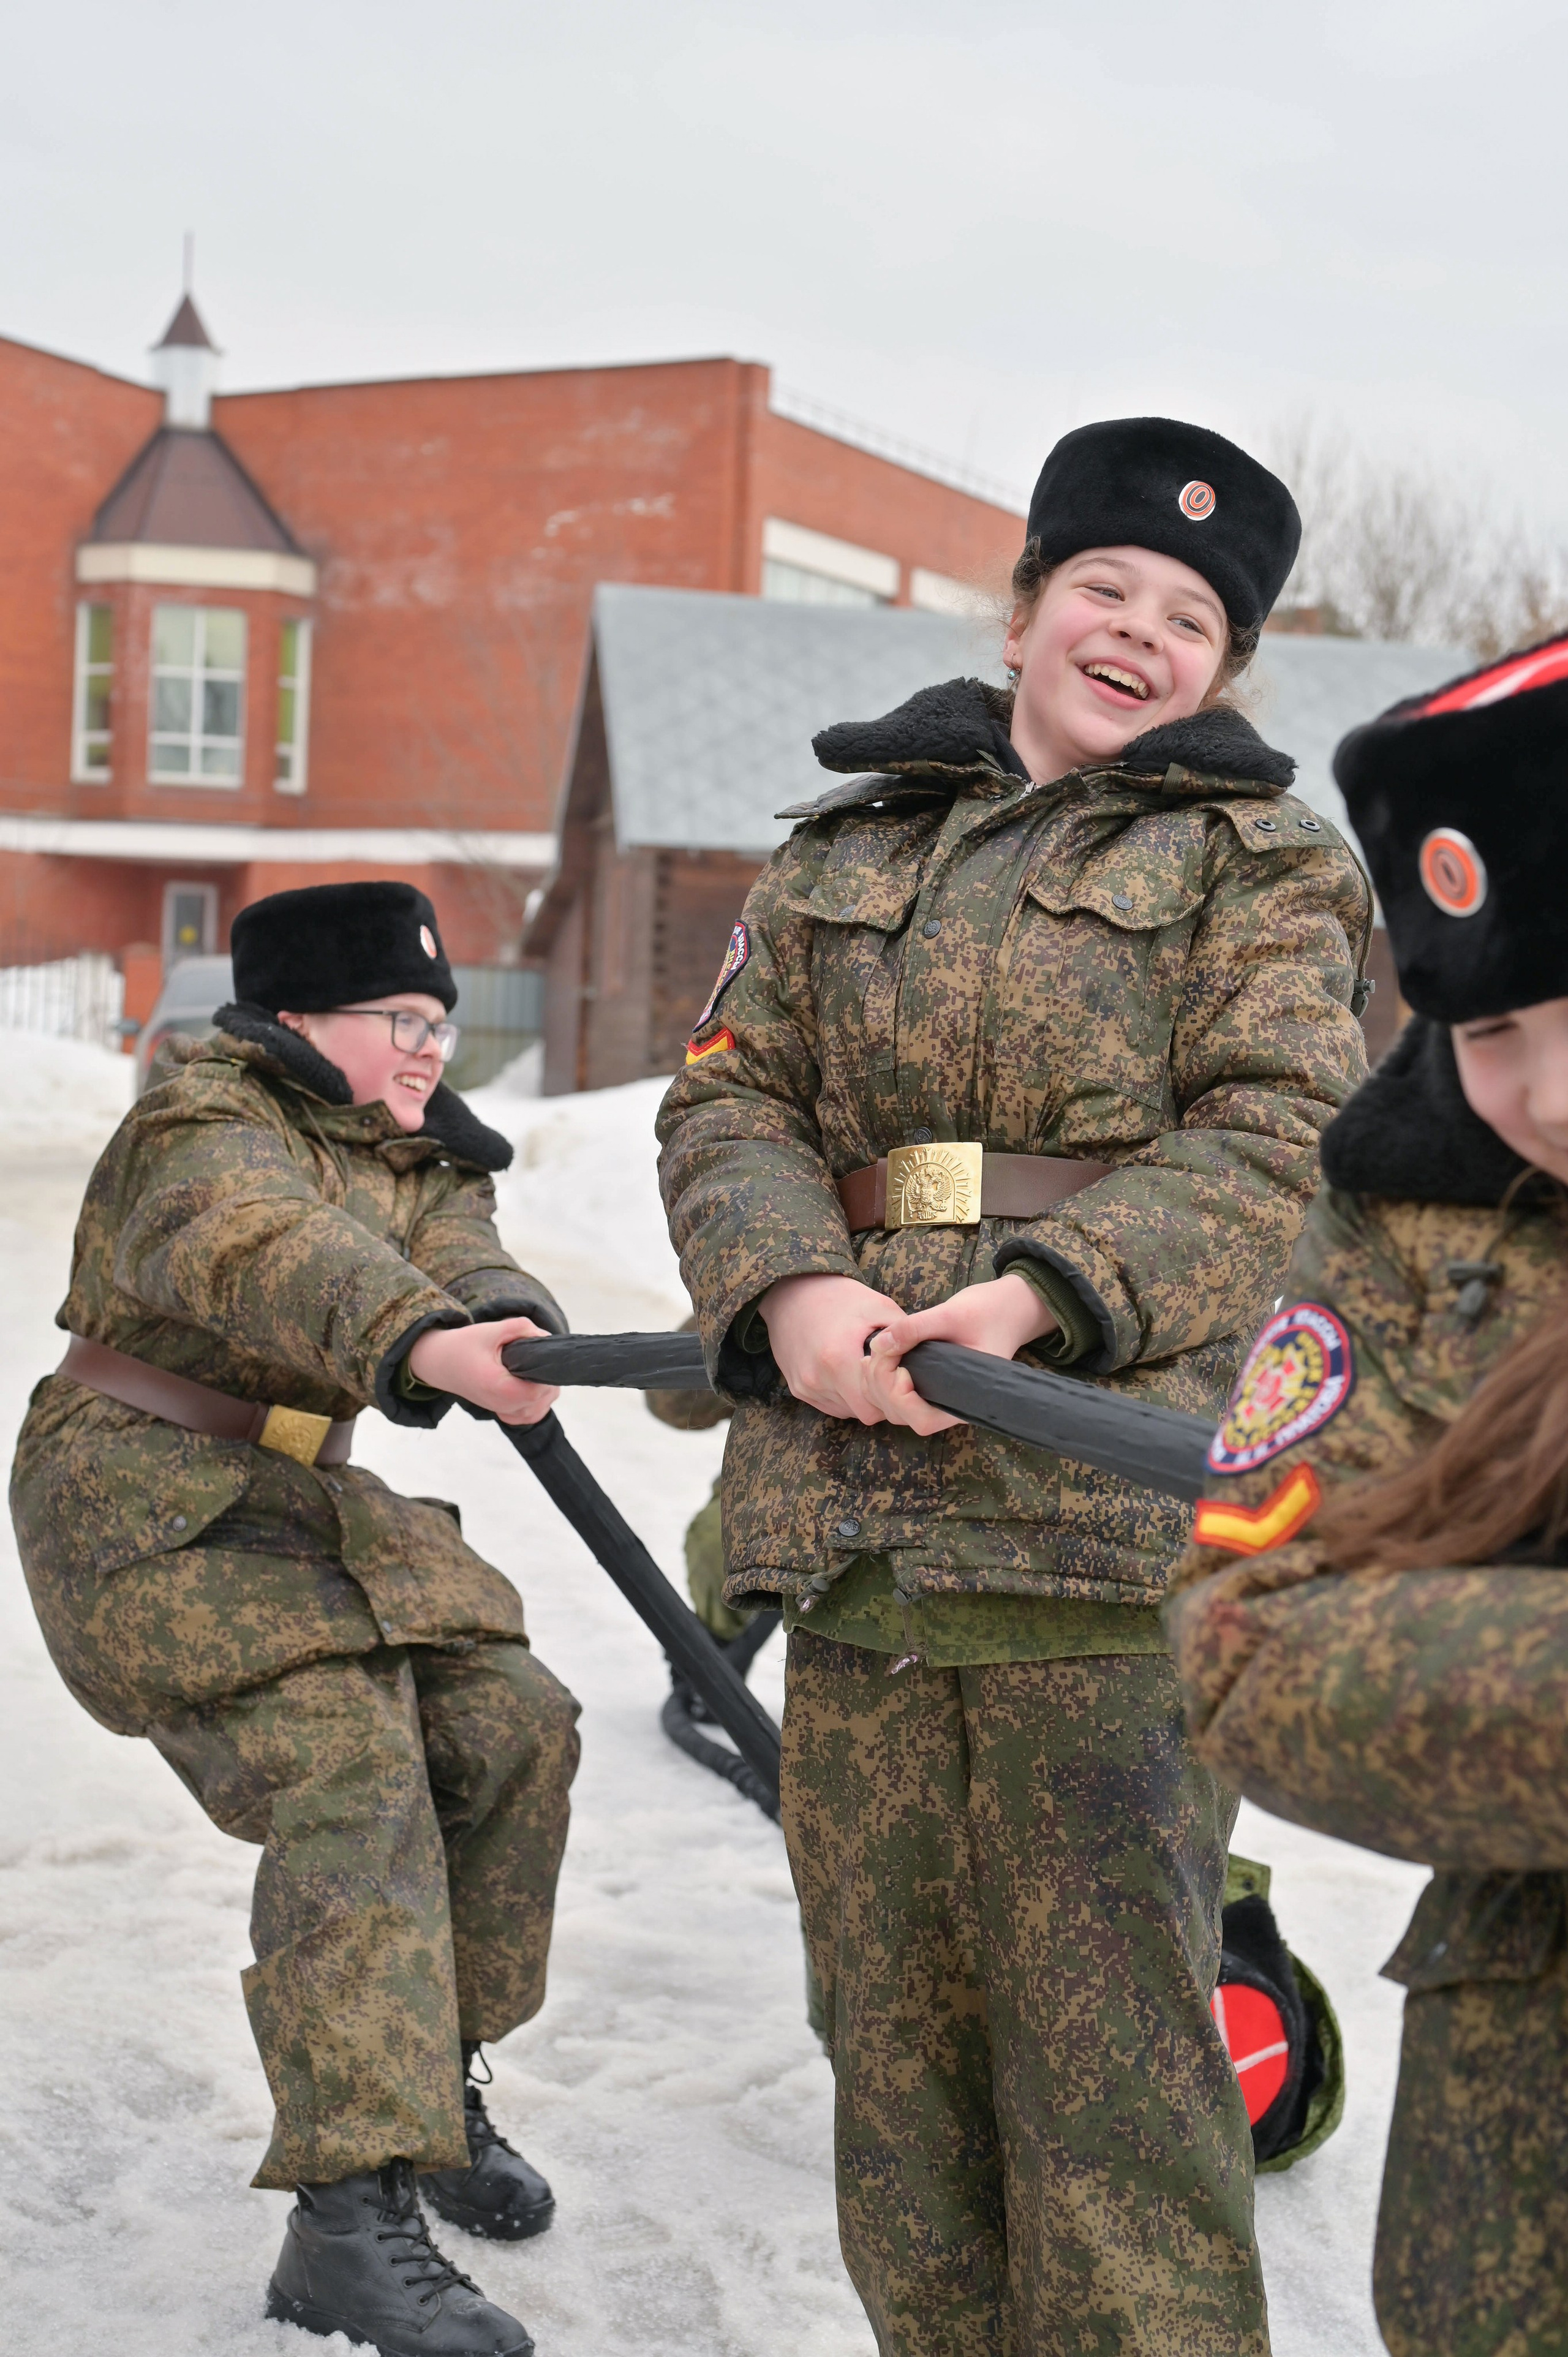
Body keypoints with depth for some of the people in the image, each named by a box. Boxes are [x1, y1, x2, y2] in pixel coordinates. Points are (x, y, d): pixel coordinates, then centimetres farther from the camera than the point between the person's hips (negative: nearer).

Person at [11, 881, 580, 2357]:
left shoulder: (422, 1161, 12)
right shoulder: (207, 1122, -14)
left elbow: (466, 1266, -8)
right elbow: (257, 1250, -36)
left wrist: (506, 1329, -34)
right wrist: (416, 1345, -55)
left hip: (299, 1500, 9)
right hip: (145, 1502, -8)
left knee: (511, 1726, -1)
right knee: (345, 1766, -24)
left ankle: (435, 2079, 17)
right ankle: (350, 2214, -29)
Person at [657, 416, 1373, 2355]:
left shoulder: (1250, 867, 8)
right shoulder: (844, 853, 18)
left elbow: (1266, 1142, -4)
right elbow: (729, 1099, 10)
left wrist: (1045, 1293, -20)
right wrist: (787, 1288, -11)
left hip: (1107, 1509, -4)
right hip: (855, 1501, 4)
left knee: (1104, 2021, -6)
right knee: (894, 2012, 11)